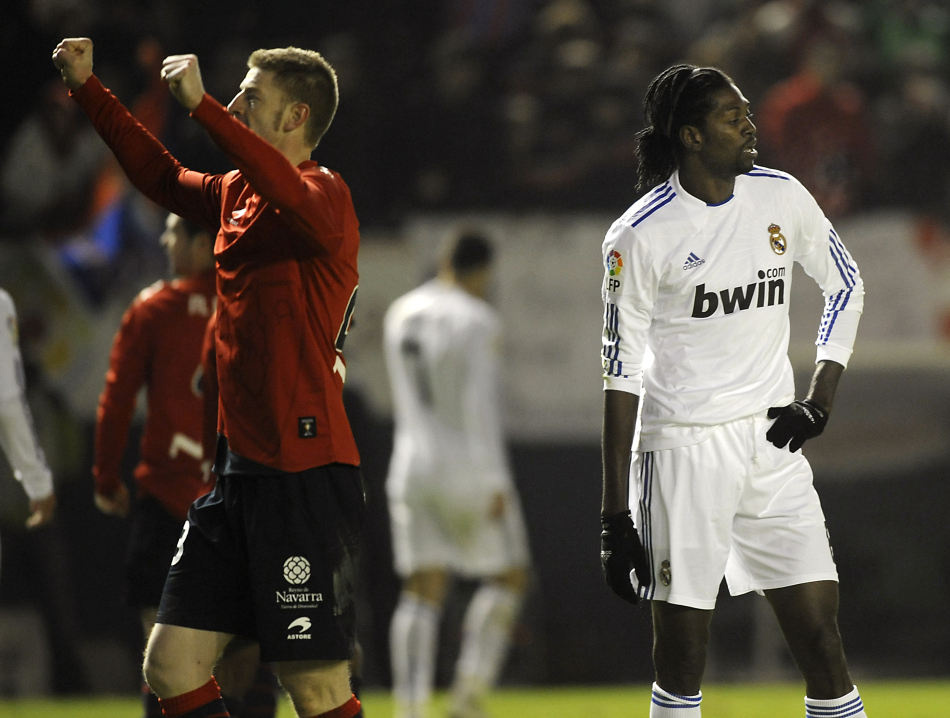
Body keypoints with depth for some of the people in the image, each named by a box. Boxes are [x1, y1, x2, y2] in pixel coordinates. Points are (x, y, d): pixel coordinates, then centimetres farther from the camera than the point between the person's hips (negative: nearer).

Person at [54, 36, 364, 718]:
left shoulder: (326, 194, -10)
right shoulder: (234, 195, 15)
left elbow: (292, 197, -35)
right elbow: (161, 174, 35)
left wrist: (201, 104, -36)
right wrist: (87, 87, 35)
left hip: (307, 476, -8)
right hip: (239, 470, 8)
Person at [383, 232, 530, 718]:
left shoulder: (401, 314, 9)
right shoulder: (478, 321, -12)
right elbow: (481, 403, -18)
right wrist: (496, 480, -17)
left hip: (412, 471, 6)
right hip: (468, 471, -6)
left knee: (422, 592, 4)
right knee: (509, 577, 9)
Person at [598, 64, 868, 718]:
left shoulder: (782, 198, 2)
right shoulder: (641, 235, -10)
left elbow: (846, 288, 17)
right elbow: (622, 370, -8)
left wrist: (820, 401, 6)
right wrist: (615, 518, -10)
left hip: (772, 440, 4)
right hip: (682, 443, -4)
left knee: (821, 636, -2)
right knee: (681, 659, -3)